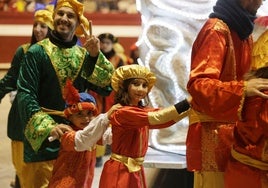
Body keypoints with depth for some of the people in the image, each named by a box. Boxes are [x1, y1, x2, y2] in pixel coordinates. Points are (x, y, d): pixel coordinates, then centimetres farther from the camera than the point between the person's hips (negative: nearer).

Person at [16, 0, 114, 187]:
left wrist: (96, 56, -16)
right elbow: (25, 95, -13)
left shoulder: (84, 55, 8)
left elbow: (106, 87, -3)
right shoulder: (37, 52, -5)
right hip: (44, 141, -4)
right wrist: (48, 127, -25)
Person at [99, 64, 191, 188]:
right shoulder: (122, 112, -18)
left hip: (136, 172, 8)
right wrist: (188, 102, -33)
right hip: (120, 172, -8)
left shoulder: (143, 111, 9)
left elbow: (169, 118, -4)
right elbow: (157, 118, -29)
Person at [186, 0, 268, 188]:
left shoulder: (242, 29, 14)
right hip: (213, 131, -8)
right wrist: (242, 88, -34)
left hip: (234, 127, 8)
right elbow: (197, 84, -23)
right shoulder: (217, 30, -14)